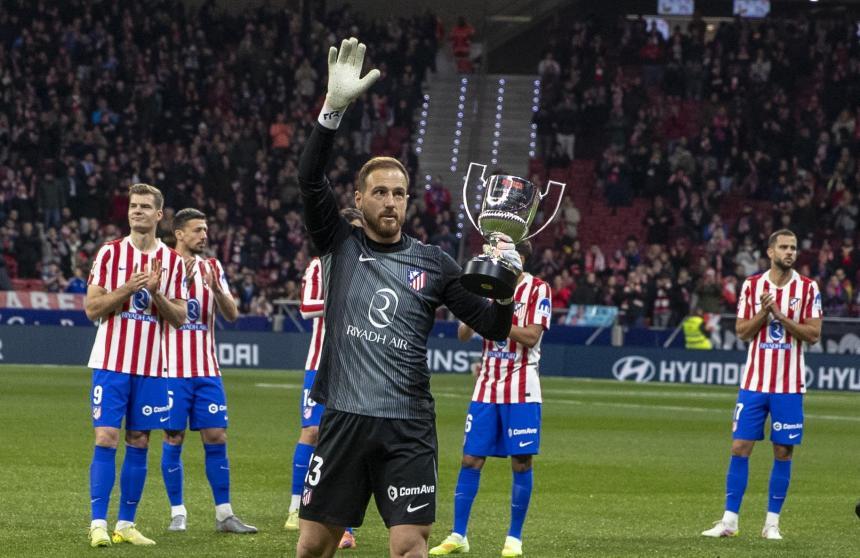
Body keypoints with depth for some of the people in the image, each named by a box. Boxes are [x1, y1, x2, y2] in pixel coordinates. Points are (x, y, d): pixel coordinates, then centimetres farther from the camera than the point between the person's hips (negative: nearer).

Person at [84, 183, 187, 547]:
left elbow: (180, 317, 4)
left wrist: (156, 292, -13)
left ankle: (126, 524, 11)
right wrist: (128, 289, -18)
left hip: (150, 367, 3)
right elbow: (92, 308, -4)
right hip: (111, 363, -3)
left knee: (139, 443, 4)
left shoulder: (172, 261, 6)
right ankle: (98, 524, -7)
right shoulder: (110, 252, 0)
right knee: (106, 439, -8)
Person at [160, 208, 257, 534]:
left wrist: (216, 289, -15)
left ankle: (224, 514, 3)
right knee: (173, 439, -1)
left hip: (207, 369, 4)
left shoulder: (213, 268, 10)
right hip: (173, 369, -4)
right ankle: (178, 513, 7)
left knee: (216, 437, 1)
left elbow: (232, 315, 3)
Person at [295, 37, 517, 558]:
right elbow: (311, 179, -10)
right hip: (344, 418, 0)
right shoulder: (341, 245, 5)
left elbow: (493, 327, 6)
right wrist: (333, 107, -23)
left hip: (408, 427, 0)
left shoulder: (433, 262, 8)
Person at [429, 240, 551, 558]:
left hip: (521, 391, -4)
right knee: (471, 459, 1)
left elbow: (531, 336, -16)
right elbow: (463, 335, 7)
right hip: (487, 387, 5)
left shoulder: (538, 290, -5)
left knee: (521, 462, -2)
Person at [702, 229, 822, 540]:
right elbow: (742, 332, 3)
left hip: (789, 384, -1)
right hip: (754, 382, 1)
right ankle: (729, 520, 3)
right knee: (740, 447, -2)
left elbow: (813, 334, -6)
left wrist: (781, 316, -16)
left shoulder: (808, 288, 0)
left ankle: (772, 522, 9)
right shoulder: (752, 286, 4)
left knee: (783, 452, 1)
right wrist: (763, 313, -14)